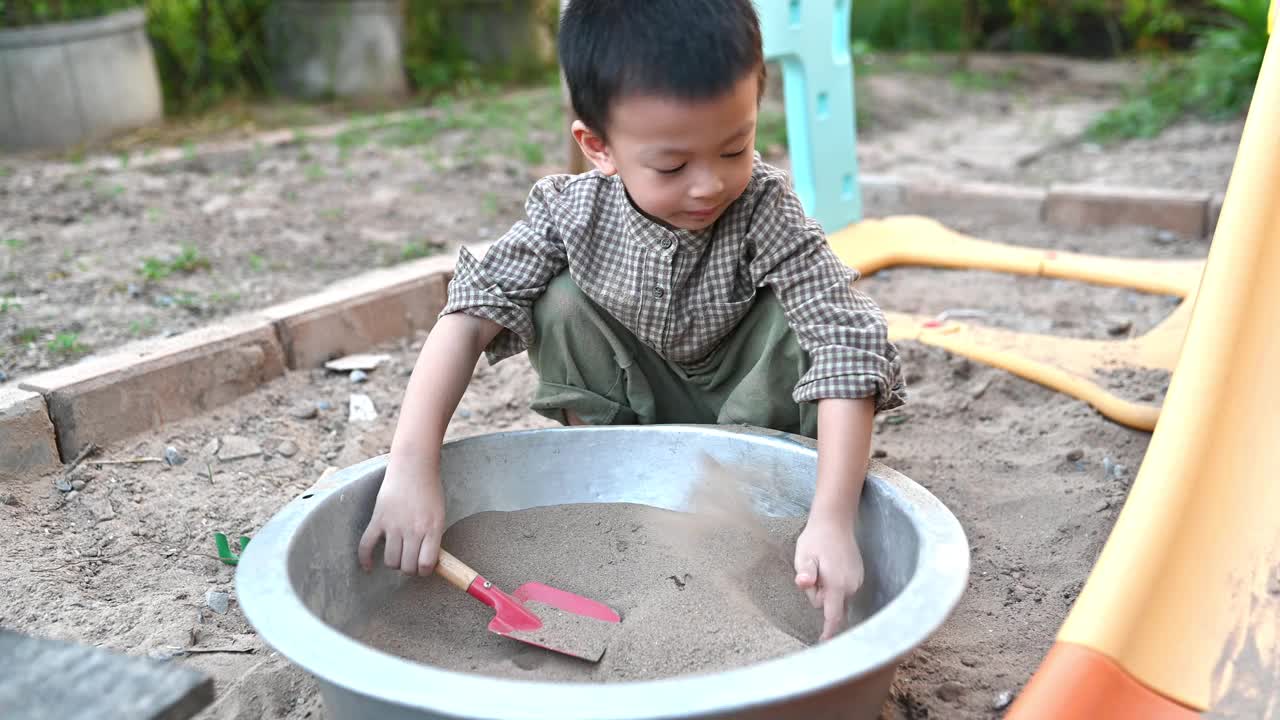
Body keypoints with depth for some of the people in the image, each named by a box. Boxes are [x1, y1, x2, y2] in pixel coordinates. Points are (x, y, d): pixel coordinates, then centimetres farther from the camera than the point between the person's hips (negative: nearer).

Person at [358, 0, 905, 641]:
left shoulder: (765, 210, -30)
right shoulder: (571, 210, -24)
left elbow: (846, 344, -39)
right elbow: (470, 312, -28)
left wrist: (832, 520, -51)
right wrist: (412, 467, -42)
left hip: (747, 403, -2)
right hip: (633, 409, 2)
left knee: (810, 320, -30)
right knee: (561, 303, -23)